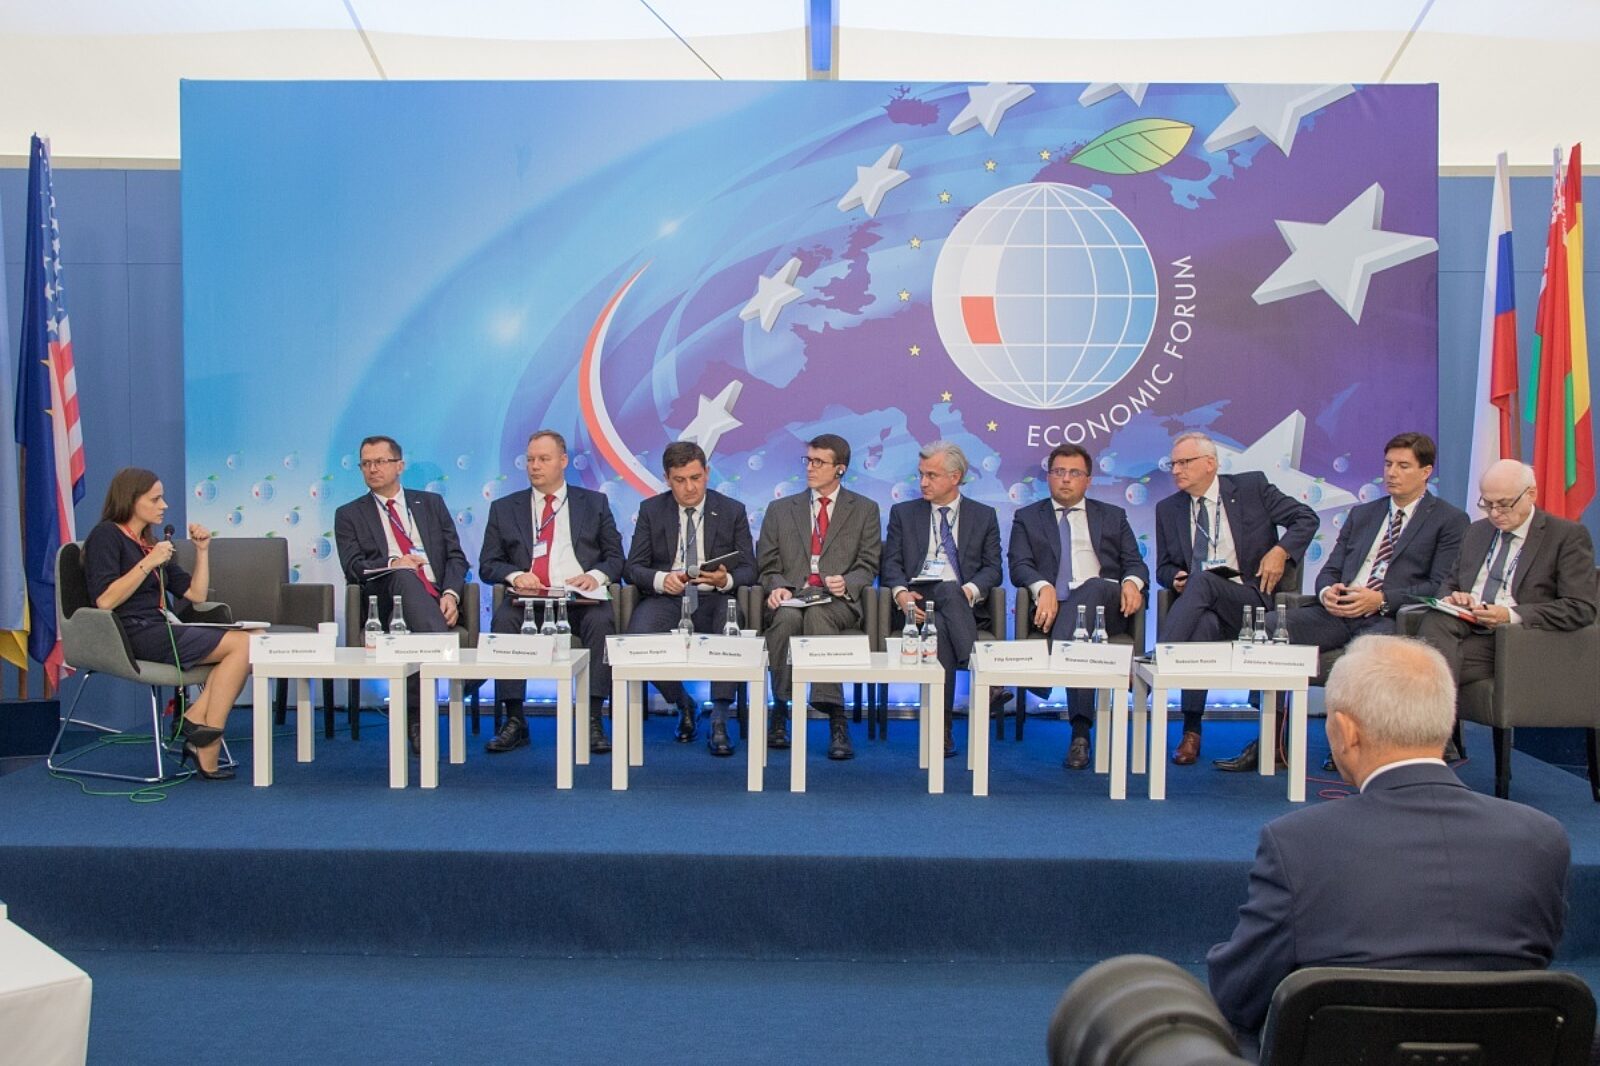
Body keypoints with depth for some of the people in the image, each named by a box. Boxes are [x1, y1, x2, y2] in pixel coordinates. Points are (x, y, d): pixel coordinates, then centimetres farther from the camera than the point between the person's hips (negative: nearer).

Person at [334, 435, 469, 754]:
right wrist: (392, 565, -16)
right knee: (404, 577, -39)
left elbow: (456, 557, 13)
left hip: (437, 599, 2)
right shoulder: (349, 515, 20)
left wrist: (451, 594, -7)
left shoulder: (431, 503, 24)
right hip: (384, 602, -2)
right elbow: (353, 567, 4)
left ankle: (415, 716, -36)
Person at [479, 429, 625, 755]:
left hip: (581, 599, -1)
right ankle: (514, 721, -24)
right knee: (503, 620, -32)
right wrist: (515, 575, -11)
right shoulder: (504, 508, 17)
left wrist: (595, 575, -11)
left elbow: (616, 557, 12)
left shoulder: (595, 503, 16)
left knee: (601, 621, -33)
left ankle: (593, 721, -29)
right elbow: (487, 564, 12)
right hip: (528, 598, 1)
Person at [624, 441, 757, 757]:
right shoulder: (651, 510, 8)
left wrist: (725, 580, -21)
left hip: (715, 600, -1)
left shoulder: (733, 511, 7)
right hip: (665, 599, 1)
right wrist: (661, 579, -19)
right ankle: (683, 706, -3)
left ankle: (719, 721, -27)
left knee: (734, 625, -37)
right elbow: (633, 567, 4)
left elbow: (749, 570, 4)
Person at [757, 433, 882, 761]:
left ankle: (834, 715, -39)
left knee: (817, 615, -37)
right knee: (787, 617, -35)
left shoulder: (865, 510, 15)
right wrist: (777, 586, -8)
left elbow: (868, 566, 8)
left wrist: (847, 583, -14)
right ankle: (780, 711, -28)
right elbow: (768, 565, 14)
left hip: (838, 601, -1)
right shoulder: (780, 509, 20)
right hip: (791, 597, 2)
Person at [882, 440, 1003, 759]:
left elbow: (993, 568, 8)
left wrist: (969, 590, -15)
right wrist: (901, 592, -13)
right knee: (939, 627, -36)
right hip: (917, 600, 0)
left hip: (964, 602, 0)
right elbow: (891, 563, 9)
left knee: (949, 591, -38)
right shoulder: (903, 513, 20)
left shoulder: (984, 516, 17)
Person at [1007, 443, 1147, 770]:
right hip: (1054, 606, -1)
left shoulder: (1113, 516, 27)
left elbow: (1135, 563, 16)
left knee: (1093, 588, -37)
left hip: (1106, 601, 1)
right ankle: (1080, 730, -42)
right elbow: (1019, 566, 7)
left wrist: (1132, 582, -9)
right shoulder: (1027, 518, 22)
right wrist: (1043, 587, -16)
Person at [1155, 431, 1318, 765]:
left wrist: (1280, 551, -8)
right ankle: (1191, 732, -35)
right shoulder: (1168, 509, 17)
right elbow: (1164, 566, 22)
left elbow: (1306, 518, 9)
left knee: (1202, 581, -36)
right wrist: (1174, 577, -2)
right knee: (1204, 624, -36)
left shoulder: (1251, 486, 7)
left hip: (1248, 599, -2)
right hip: (1203, 605, 3)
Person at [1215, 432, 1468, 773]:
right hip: (1338, 612, 5)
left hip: (1390, 618, -5)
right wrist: (1327, 591, -4)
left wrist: (1382, 600, -16)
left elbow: (1441, 586, -3)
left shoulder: (1450, 520, 8)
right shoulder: (1360, 514, 24)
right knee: (1269, 627, -20)